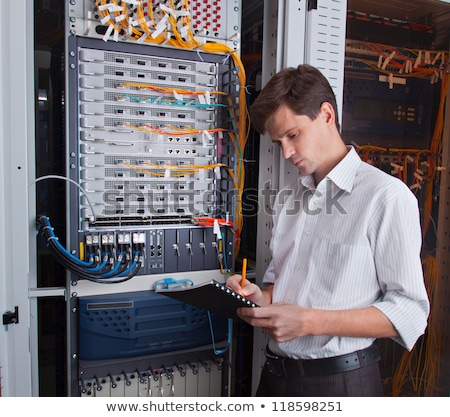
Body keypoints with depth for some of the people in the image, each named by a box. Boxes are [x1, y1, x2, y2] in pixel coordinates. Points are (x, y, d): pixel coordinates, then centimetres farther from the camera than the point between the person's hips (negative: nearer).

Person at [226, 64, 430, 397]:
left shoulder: (386, 195, -13)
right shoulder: (288, 199, 9)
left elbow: (410, 313, -16)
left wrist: (309, 322, -23)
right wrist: (260, 298, -6)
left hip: (339, 380, -5)